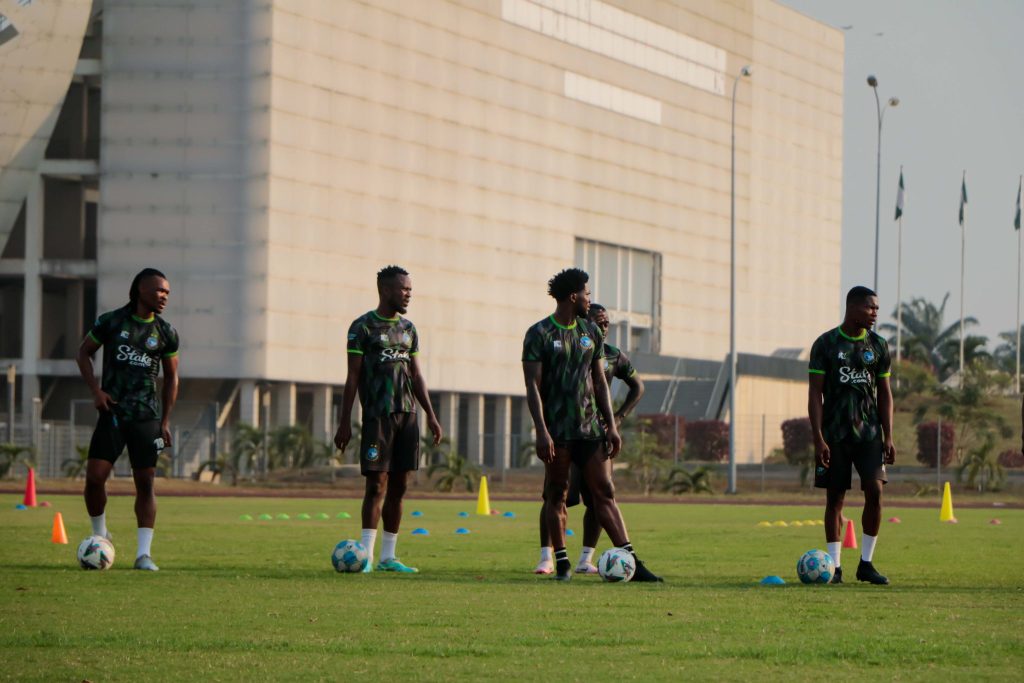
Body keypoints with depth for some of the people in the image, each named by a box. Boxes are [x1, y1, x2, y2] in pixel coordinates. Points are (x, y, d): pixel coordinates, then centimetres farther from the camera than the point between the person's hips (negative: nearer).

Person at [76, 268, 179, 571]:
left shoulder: (166, 333, 6)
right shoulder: (111, 322, 0)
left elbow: (171, 378, 14)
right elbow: (83, 352, 10)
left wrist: (165, 421, 7)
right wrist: (95, 390, -3)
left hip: (147, 417, 1)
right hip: (112, 412, -1)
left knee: (145, 483, -4)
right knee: (94, 477, -10)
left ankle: (144, 553, -2)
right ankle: (99, 535, 14)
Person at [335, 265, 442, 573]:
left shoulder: (408, 329, 15)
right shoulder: (363, 327, -3)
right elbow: (352, 377, -5)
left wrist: (431, 415, 11)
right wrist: (345, 423, -8)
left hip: (407, 414, 6)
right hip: (377, 416, -6)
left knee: (398, 486, 5)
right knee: (377, 483, -11)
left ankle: (388, 556, 9)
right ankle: (366, 555, -11)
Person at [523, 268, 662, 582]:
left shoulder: (591, 332, 12)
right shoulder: (539, 334, -5)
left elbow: (599, 382, 16)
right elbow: (533, 386, -9)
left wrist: (611, 425, 9)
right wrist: (542, 431, -18)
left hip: (590, 427, 4)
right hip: (557, 430, -4)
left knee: (604, 492, -1)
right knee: (556, 494, 2)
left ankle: (631, 562, -6)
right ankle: (562, 563, 9)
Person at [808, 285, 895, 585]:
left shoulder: (878, 346, 8)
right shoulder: (825, 344, -2)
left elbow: (884, 394, 12)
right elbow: (815, 394, -4)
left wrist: (888, 436, 4)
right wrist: (818, 439, -11)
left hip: (869, 431, 2)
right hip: (834, 434, -2)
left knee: (875, 490, -11)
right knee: (834, 497, 0)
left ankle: (866, 564, 0)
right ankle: (835, 566, 6)